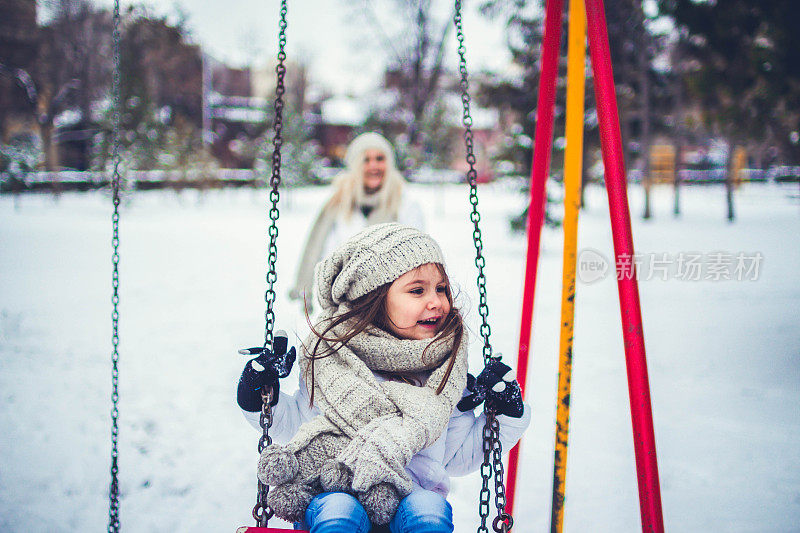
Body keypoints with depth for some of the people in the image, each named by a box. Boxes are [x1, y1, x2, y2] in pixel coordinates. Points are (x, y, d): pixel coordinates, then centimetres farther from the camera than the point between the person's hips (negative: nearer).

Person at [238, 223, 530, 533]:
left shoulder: (447, 372, 11)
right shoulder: (330, 358, 6)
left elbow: (457, 457, 21)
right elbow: (295, 427, 19)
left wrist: (505, 415, 9)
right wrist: (259, 397, 3)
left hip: (411, 497, 1)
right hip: (329, 491, -1)